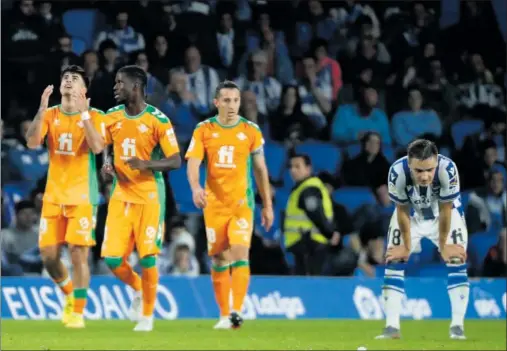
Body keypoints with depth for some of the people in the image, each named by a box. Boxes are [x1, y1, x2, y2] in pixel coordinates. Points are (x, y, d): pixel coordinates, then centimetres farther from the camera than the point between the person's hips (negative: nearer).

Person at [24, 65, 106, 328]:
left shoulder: (93, 116, -2)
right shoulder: (50, 115, 7)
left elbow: (97, 147, -19)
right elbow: (32, 142, -8)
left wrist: (83, 114, -22)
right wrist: (42, 110, -18)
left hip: (82, 195, -4)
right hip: (53, 195, 4)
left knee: (78, 253, -10)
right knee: (48, 255, 2)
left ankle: (78, 313, -2)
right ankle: (70, 294, 28)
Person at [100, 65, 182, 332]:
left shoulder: (158, 120, -10)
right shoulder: (112, 117, 5)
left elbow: (176, 161, -12)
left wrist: (146, 164, -28)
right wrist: (107, 166, -5)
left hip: (149, 197, -4)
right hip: (120, 196, 4)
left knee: (147, 257, -6)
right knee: (112, 259, -2)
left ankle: (147, 315, 12)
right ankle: (137, 289, 29)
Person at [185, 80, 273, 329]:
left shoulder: (251, 130, 3)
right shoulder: (204, 130, 1)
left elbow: (260, 169, 10)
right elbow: (193, 164, -7)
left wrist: (267, 205, 10)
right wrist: (195, 187, -28)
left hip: (242, 203, -1)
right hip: (214, 203, 1)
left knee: (240, 254, -16)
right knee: (219, 260, 5)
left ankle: (236, 311, -21)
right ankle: (224, 315, 15)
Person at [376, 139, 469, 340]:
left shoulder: (447, 169, -39)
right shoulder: (397, 172, -37)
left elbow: (445, 210, -24)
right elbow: (402, 211, -20)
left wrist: (443, 245, -12)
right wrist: (406, 246, -10)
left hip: (445, 212, -1)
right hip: (410, 214, 1)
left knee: (457, 259, -11)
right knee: (394, 261, -7)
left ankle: (457, 326, -3)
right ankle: (392, 327, -2)